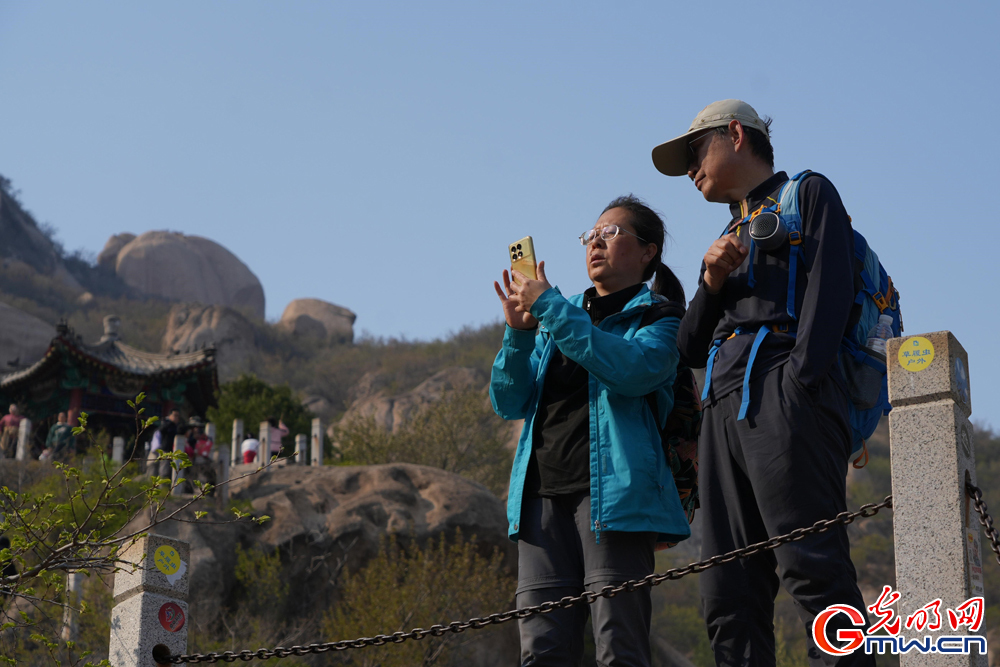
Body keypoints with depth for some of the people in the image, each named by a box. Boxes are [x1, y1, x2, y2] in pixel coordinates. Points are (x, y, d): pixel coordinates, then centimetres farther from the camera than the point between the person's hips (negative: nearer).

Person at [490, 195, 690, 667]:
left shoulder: (657, 317, 10)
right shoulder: (563, 318, 25)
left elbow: (632, 370, -14)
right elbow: (509, 403, 18)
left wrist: (549, 306, -11)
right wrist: (519, 332, 1)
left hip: (612, 491, -5)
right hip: (543, 493, 5)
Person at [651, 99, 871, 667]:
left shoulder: (809, 195, 14)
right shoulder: (732, 234, 32)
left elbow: (831, 286, -4)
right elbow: (691, 349, 27)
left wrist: (800, 374, -17)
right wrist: (712, 281, 9)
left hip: (785, 393, -7)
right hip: (726, 407, 7)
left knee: (812, 567, -19)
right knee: (729, 593, -3)